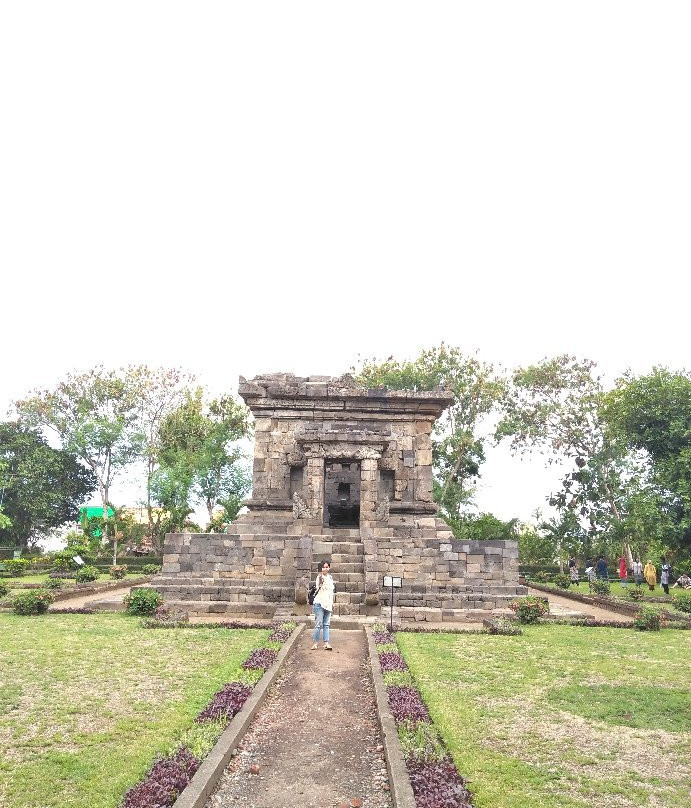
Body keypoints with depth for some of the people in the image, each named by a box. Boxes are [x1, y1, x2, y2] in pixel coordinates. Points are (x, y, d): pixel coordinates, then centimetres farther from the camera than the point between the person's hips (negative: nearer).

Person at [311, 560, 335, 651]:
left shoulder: (330, 577, 12)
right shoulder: (319, 577, -9)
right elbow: (319, 588, -26)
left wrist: (332, 603, 21)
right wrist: (320, 582, -42)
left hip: (328, 604, 6)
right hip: (320, 603, -6)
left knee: (326, 624, 4)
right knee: (318, 624, -4)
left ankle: (326, 643, 3)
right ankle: (316, 643, 4)